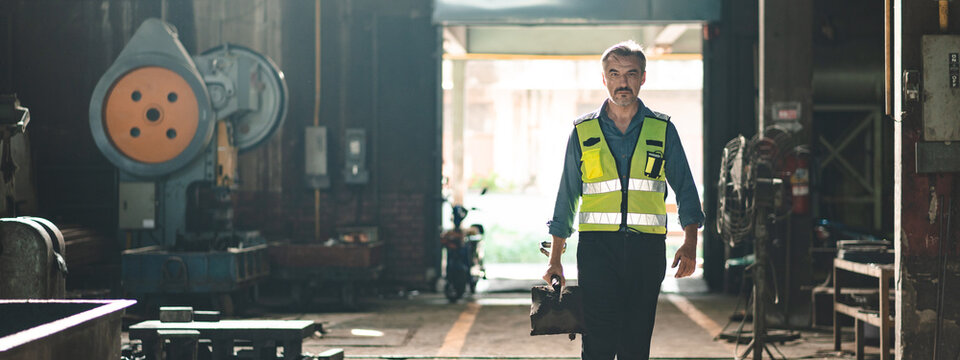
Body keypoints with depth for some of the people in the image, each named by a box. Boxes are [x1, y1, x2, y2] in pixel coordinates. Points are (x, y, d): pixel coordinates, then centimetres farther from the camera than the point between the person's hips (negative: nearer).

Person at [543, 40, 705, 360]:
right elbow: (566, 197, 12)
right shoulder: (584, 131, 8)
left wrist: (690, 244, -7)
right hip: (598, 247, -1)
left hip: (646, 249, 1)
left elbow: (685, 190, 8)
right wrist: (555, 259, 8)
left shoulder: (662, 130, 9)